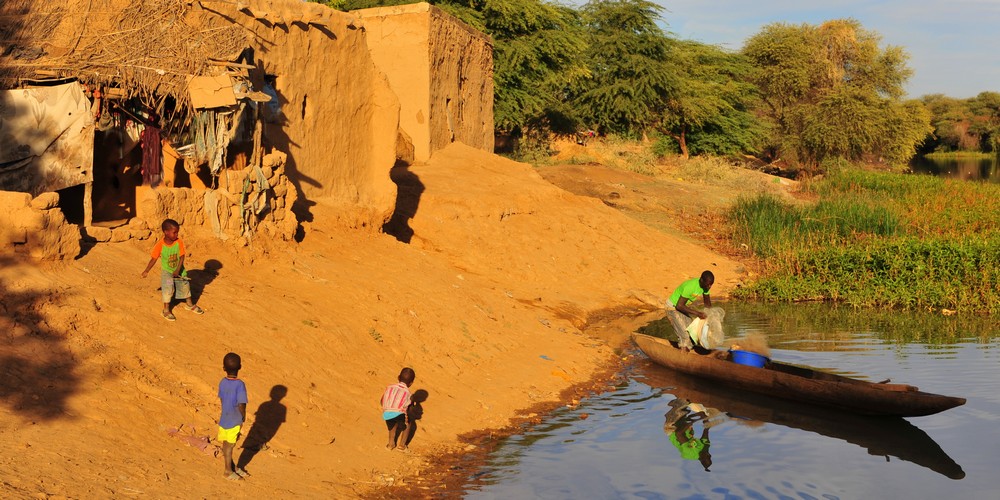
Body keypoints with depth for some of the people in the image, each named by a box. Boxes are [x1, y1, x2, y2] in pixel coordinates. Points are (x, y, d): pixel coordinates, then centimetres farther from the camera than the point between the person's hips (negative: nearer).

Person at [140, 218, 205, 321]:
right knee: (167, 289, -9)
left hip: (179, 271, 3)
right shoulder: (160, 245, -22)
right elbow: (154, 259, -13)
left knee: (185, 285, 13)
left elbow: (182, 257, -16)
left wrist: (178, 270, -24)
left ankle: (189, 304, 36)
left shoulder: (179, 242, -17)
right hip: (166, 271, -3)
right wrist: (146, 271, -11)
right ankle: (166, 310, 7)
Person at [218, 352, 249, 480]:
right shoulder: (239, 385, -22)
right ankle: (228, 471, 20)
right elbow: (241, 405, -21)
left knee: (226, 444, 18)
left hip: (224, 419, 6)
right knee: (230, 445, 7)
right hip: (234, 421, -6)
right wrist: (243, 418, -4)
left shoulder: (222, 383, -3)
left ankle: (232, 467, 35)